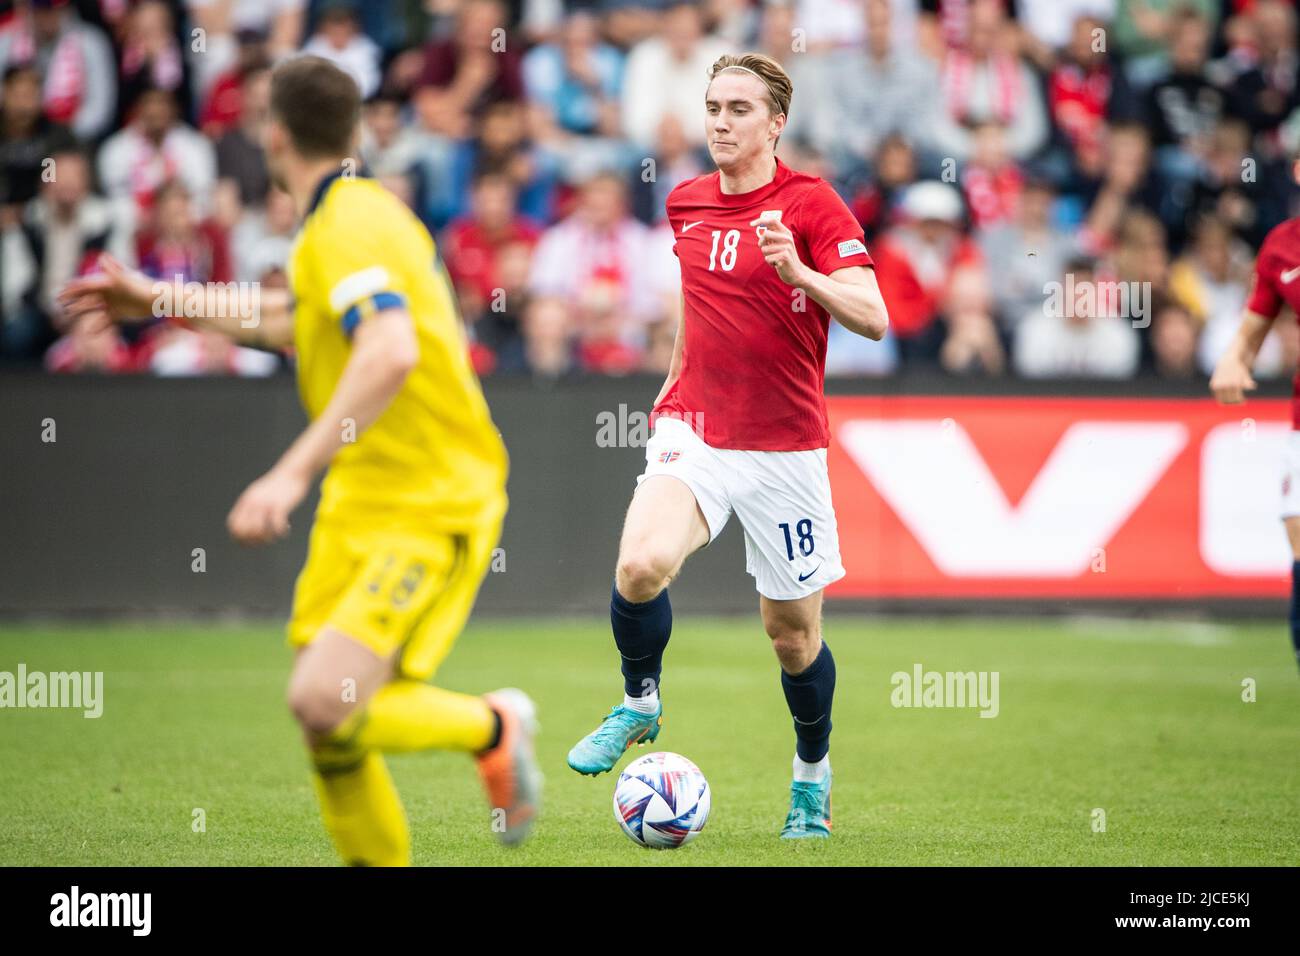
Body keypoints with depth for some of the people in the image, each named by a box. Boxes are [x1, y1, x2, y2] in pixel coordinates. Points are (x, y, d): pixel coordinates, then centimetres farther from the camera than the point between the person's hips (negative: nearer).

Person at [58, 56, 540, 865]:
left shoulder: (349, 225, -17)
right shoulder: (360, 210, 15)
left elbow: (391, 350, -34)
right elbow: (299, 322, 34)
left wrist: (294, 473, -36)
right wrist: (158, 301, 38)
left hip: (430, 508, -9)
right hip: (363, 501, 9)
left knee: (325, 704, -20)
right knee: (322, 713, 4)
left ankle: (494, 726, 3)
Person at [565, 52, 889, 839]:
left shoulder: (811, 204, -8)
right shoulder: (686, 204, 8)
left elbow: (873, 318, -17)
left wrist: (800, 273, -32)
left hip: (785, 449, -3)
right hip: (695, 432, 3)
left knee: (793, 632, 7)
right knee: (641, 566, -25)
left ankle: (814, 774, 33)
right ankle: (640, 705, 2)